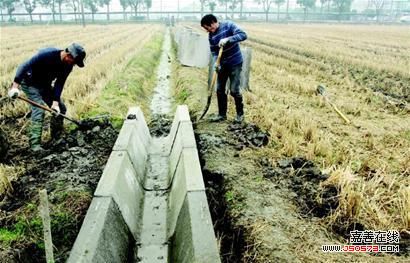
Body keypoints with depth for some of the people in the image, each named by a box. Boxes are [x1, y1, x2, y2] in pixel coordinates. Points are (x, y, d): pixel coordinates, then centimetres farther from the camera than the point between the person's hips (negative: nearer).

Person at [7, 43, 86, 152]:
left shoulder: (68, 66, -12)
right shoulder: (47, 54, -32)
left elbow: (59, 83, -12)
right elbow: (24, 66, -32)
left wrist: (55, 102, -23)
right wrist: (15, 86, -39)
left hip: (45, 84, 7)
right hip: (30, 83, -7)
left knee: (61, 109, 5)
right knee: (39, 110, -21)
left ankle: (57, 139, 21)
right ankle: (35, 145, -20)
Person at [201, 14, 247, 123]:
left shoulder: (228, 25, -13)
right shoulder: (211, 36, 2)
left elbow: (243, 35, -23)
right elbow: (214, 51, 4)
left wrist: (227, 39, -34)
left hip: (235, 63, -6)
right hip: (222, 65, 6)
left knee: (234, 90, -6)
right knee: (219, 90, 7)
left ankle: (240, 114, 14)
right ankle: (222, 114, 21)